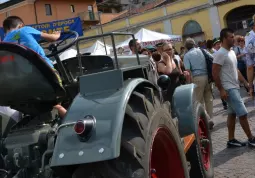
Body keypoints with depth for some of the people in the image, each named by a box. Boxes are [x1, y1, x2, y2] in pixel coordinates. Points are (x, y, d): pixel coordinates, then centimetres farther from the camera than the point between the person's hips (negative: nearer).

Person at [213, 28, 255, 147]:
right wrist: (221, 90, -21)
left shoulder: (231, 52, 13)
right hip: (229, 89, -10)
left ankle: (231, 140, 17)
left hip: (235, 87, 10)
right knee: (242, 113, -6)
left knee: (232, 113, 11)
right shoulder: (220, 54, -16)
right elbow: (215, 73, -19)